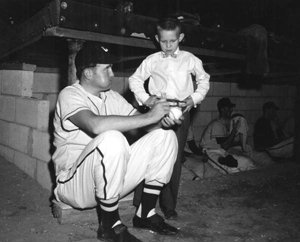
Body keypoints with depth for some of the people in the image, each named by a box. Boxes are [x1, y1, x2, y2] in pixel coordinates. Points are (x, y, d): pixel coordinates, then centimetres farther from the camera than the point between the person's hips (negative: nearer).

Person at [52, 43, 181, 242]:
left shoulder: (112, 97, 8)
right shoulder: (70, 95, -14)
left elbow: (141, 123, 4)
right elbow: (96, 124, -34)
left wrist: (161, 121, -19)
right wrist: (149, 116, -29)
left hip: (112, 177, 7)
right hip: (75, 181, -7)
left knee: (165, 136, -4)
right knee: (112, 139, -37)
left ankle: (146, 214, 0)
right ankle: (110, 225, -19)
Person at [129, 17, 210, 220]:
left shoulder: (190, 60, 7)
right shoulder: (151, 61, 6)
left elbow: (204, 81, 18)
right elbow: (135, 80, 15)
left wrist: (194, 98, 3)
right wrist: (144, 98, 0)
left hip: (180, 111, 0)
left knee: (176, 159, 1)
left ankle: (170, 207, 12)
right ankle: (167, 203, 11)